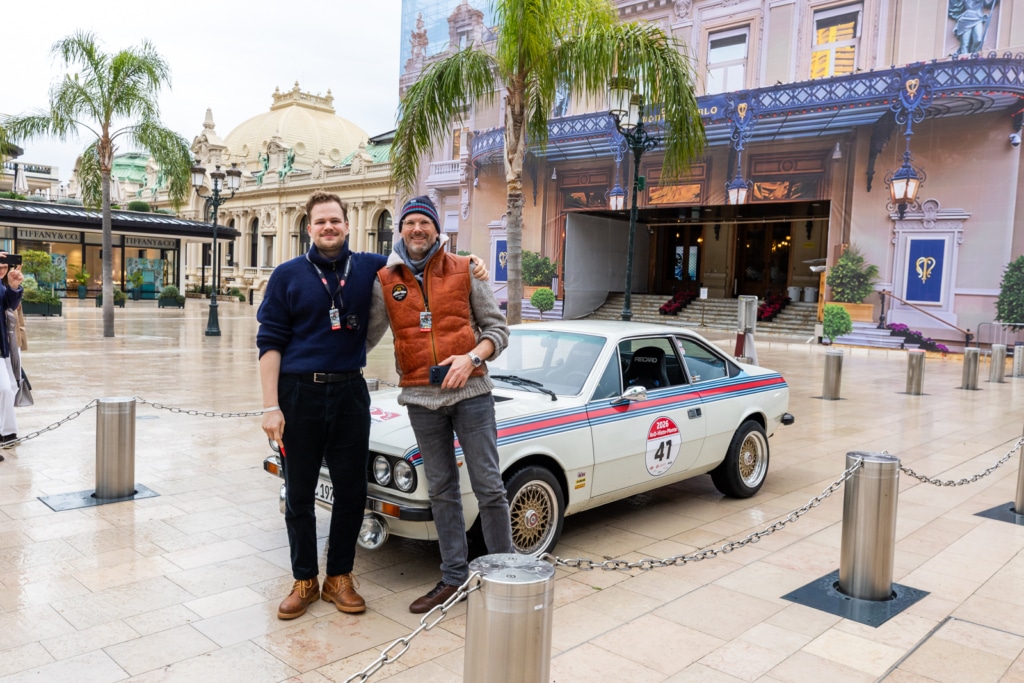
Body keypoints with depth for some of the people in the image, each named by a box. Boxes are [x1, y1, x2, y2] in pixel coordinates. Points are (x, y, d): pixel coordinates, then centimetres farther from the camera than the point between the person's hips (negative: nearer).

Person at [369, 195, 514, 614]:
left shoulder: (465, 271, 0)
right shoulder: (385, 280, 5)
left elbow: (497, 328, 1)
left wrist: (472, 357, -14)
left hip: (470, 392, -2)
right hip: (420, 398, 2)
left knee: (489, 487, 1)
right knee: (441, 491, 11)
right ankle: (454, 577, 23)